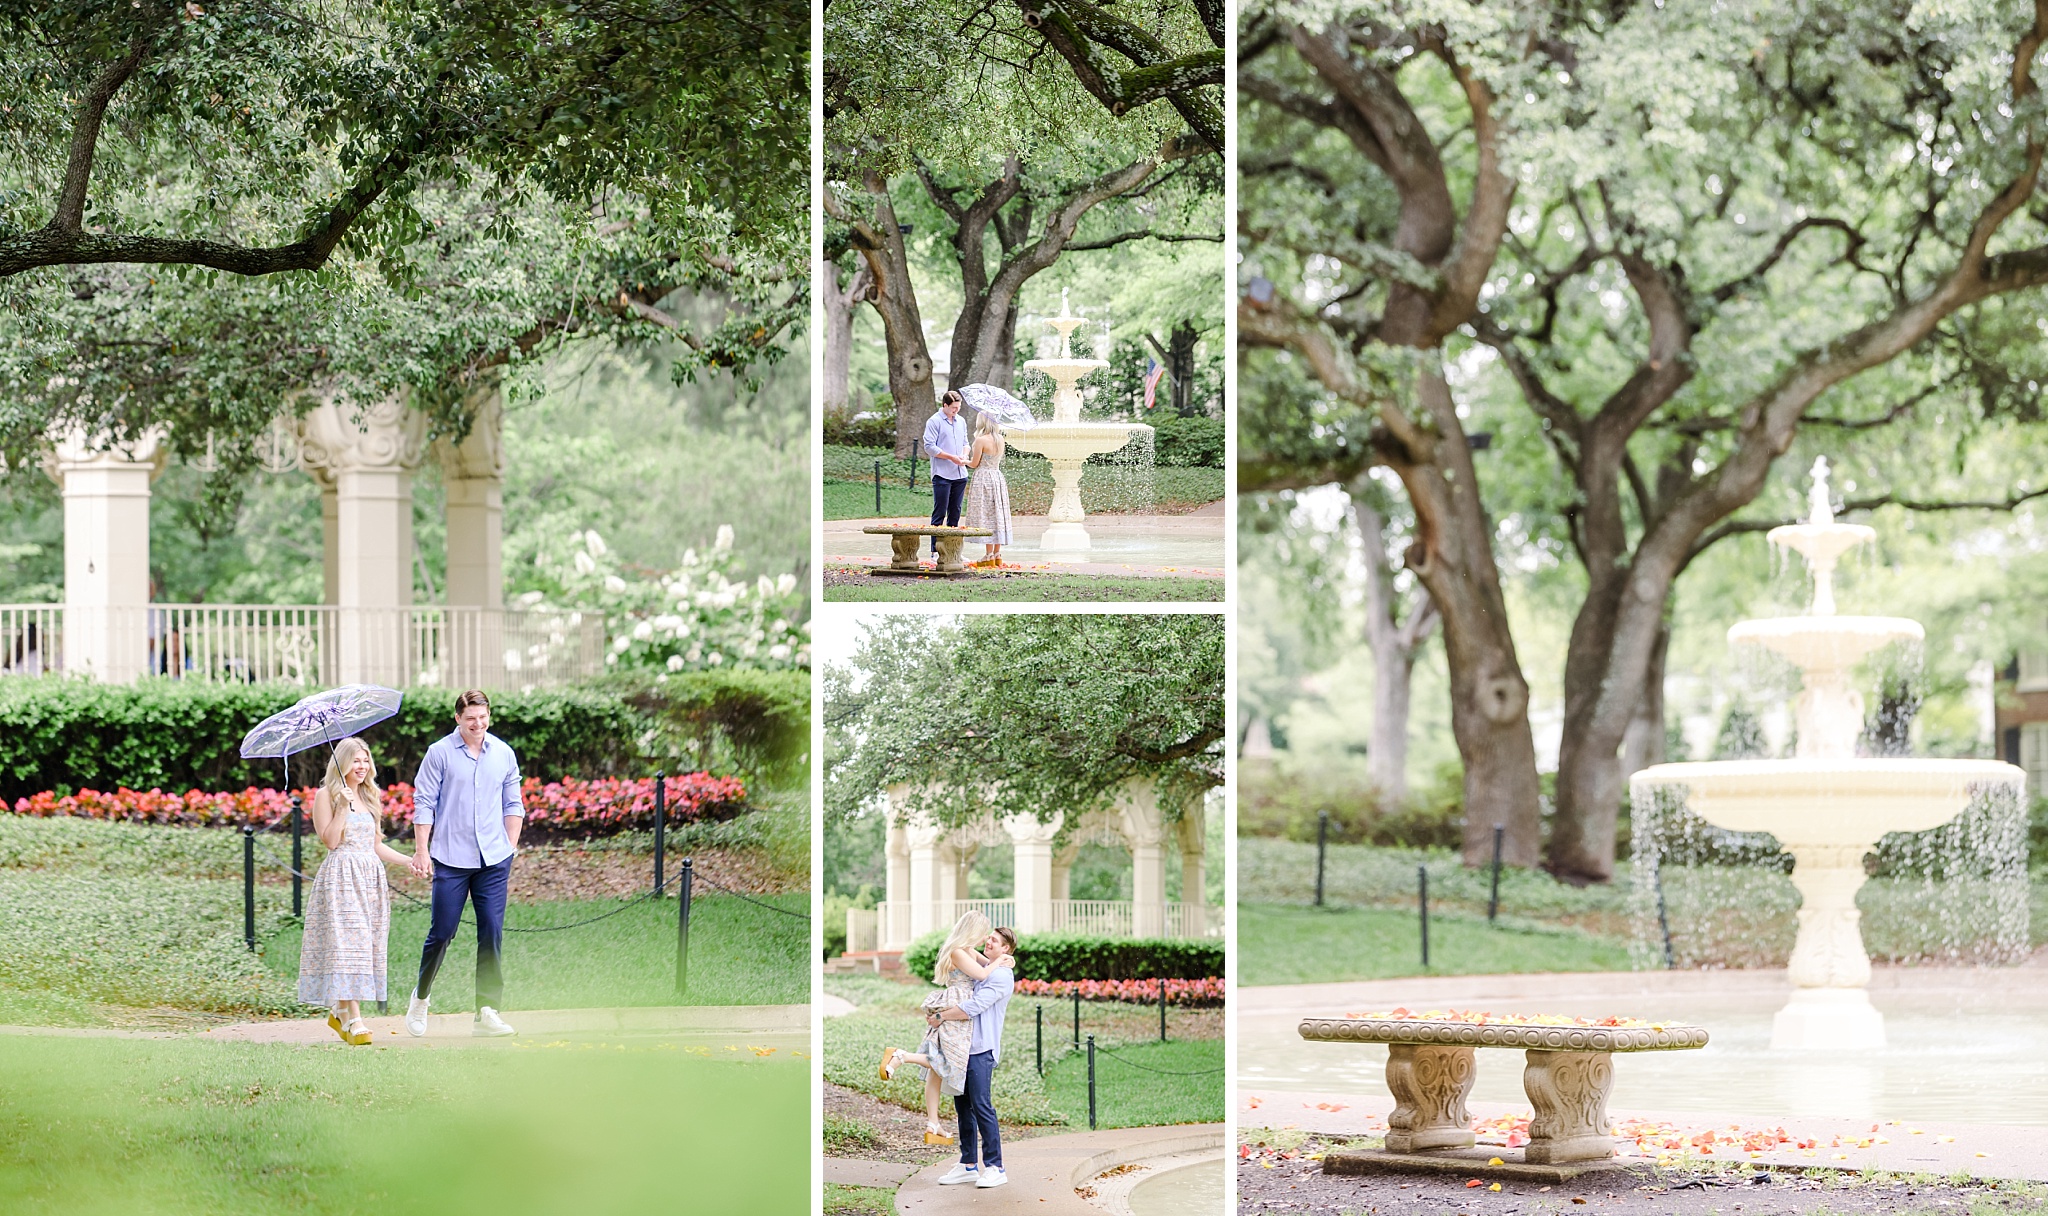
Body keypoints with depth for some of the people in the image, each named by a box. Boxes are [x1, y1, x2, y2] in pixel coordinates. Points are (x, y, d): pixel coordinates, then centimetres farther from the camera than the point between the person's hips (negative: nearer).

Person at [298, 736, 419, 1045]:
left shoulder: (370, 798, 18)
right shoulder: (326, 796, -2)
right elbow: (330, 840, -11)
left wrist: (408, 860, 11)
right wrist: (343, 806, -16)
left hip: (371, 878, 7)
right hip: (340, 877, -7)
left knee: (367, 944, 5)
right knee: (345, 942, -14)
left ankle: (339, 1011, 19)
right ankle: (354, 1020, -20)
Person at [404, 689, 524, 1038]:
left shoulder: (503, 754, 10)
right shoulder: (439, 753, 0)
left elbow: (513, 803, 16)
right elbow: (424, 803, 0)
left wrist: (511, 846, 9)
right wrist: (422, 851, -5)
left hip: (493, 859, 3)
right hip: (451, 858, -3)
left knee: (492, 932, -2)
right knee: (442, 931, 0)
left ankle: (487, 1012, 0)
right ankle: (421, 997, 23)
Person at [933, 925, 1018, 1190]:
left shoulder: (1002, 976, -10)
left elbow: (973, 1006, -18)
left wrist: (941, 1016, -12)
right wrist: (935, 1013, 14)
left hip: (981, 1049, -9)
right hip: (964, 1046, 9)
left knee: (981, 1105, -11)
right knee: (963, 1106, 10)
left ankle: (994, 1166, -8)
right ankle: (968, 1165, 15)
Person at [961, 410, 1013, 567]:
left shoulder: (981, 440, -14)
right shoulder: (1000, 440, 7)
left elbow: (974, 463, -11)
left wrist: (964, 460, 11)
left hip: (983, 478, -7)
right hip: (998, 477, 7)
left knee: (986, 517, -4)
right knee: (997, 516, 10)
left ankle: (989, 555, -5)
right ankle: (997, 554, 12)